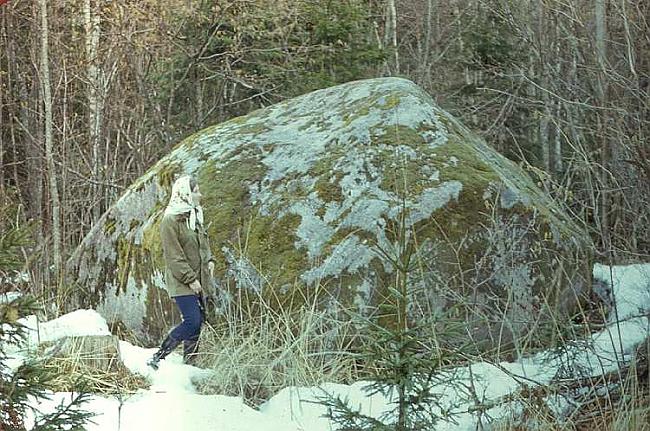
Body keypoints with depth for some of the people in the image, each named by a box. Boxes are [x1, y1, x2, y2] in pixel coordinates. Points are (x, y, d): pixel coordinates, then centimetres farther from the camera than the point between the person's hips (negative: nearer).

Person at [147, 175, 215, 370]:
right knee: (192, 322, -15)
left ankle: (189, 362, 18)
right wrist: (190, 279, -18)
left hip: (196, 280, 9)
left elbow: (203, 243, 26)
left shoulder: (194, 216, 14)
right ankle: (156, 359, -8)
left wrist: (209, 260, 7)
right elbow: (174, 256, -17)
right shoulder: (171, 221, -14)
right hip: (181, 282, -9)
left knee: (199, 320, 8)